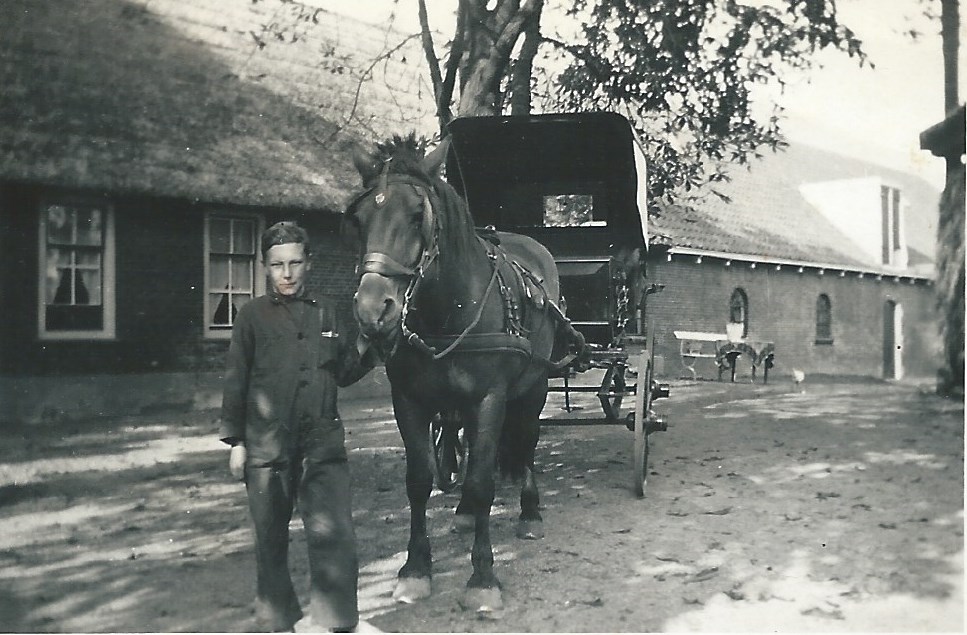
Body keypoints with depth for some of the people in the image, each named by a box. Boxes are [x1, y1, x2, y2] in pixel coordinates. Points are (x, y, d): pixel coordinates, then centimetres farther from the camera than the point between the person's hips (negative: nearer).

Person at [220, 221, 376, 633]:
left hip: (322, 443, 2)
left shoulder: (325, 314, 10)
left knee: (335, 536, -5)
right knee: (271, 540, 11)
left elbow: (344, 374, 15)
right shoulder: (253, 316, 0)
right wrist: (235, 441, -2)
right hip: (267, 445, -2)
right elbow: (236, 381, 1)